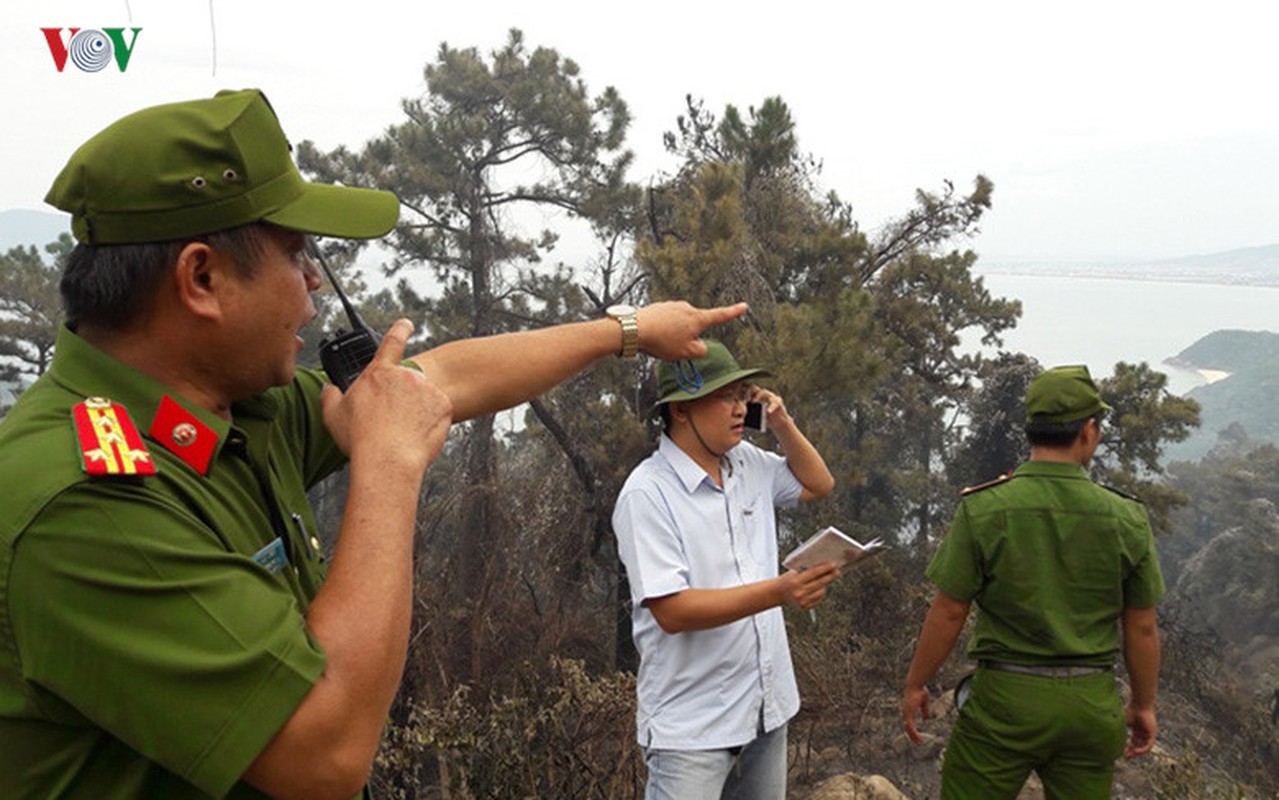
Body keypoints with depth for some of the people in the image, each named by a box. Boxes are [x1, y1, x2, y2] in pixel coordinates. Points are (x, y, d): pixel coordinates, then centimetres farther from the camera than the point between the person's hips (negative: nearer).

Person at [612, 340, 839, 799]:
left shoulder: (748, 463, 4)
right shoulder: (647, 494, -18)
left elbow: (819, 485, 20)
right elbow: (671, 611, -22)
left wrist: (782, 424, 3)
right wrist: (778, 592, -31)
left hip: (767, 708, 7)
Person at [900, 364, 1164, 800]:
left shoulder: (982, 508, -13)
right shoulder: (1127, 518, -5)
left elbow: (948, 612, -9)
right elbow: (1141, 627, 2)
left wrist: (915, 685, 4)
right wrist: (1144, 705, 17)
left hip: (1005, 698, -2)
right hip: (1091, 703, 3)